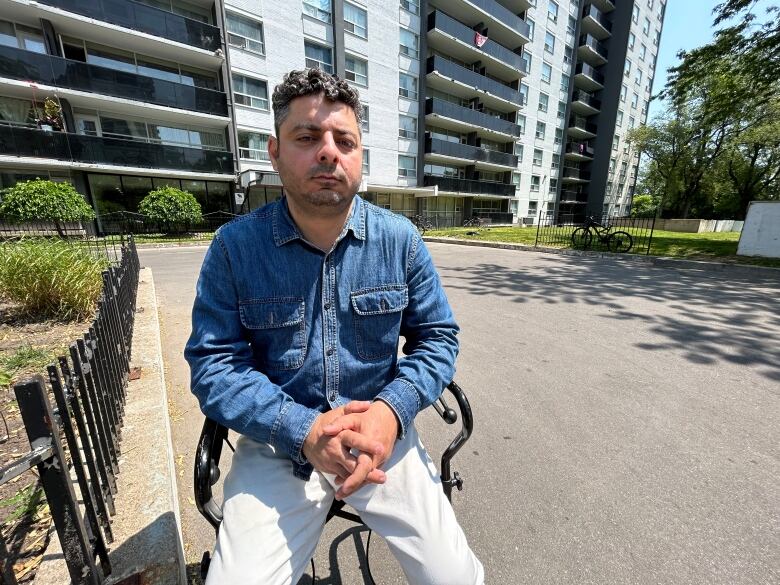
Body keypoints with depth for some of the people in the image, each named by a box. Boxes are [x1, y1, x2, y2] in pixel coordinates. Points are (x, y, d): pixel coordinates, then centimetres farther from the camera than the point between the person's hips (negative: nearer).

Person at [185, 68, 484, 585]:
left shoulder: (400, 238, -6)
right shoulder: (235, 246, -7)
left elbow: (438, 337, -2)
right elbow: (213, 363, -7)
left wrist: (392, 410, -18)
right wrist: (302, 430, -21)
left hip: (384, 432, 1)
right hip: (278, 443, 1)